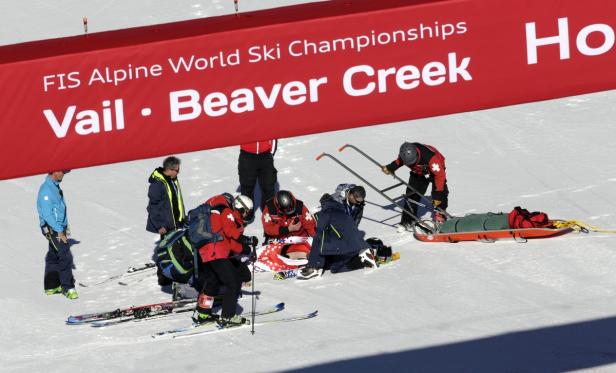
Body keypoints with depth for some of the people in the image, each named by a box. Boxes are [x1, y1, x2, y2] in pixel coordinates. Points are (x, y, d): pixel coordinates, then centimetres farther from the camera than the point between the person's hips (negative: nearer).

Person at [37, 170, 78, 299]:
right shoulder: (46, 190, -21)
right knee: (65, 257, -10)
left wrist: (64, 228, 15)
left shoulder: (55, 187, 11)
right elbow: (47, 215, -23)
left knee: (53, 257, 15)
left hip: (59, 228, 10)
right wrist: (60, 232, -21)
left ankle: (51, 286, 22)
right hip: (53, 229, -10)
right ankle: (68, 288, -6)